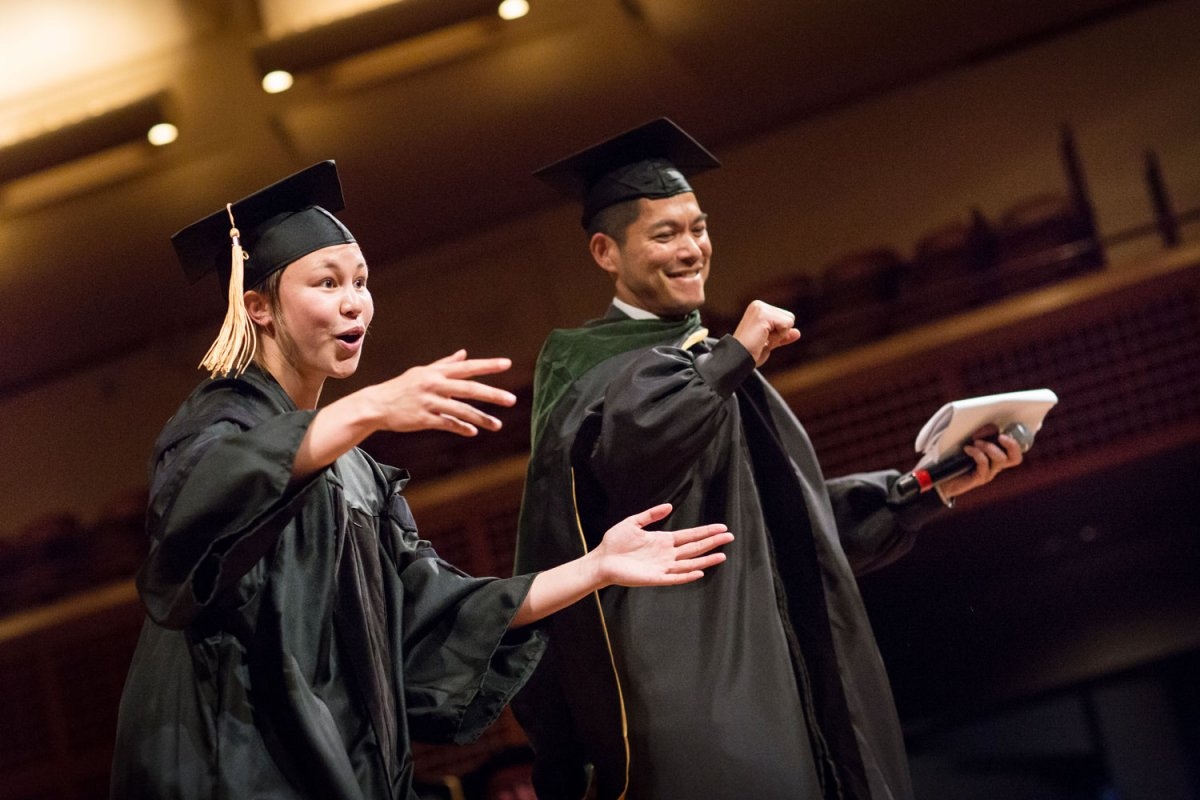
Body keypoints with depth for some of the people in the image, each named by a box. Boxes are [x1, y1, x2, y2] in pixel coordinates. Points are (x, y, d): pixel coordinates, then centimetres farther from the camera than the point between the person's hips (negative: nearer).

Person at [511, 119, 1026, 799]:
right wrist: (733, 357, -9)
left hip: (780, 683, 8)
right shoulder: (581, 360, 2)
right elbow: (623, 438, -23)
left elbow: (798, 514, 25)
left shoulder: (711, 362, 25)